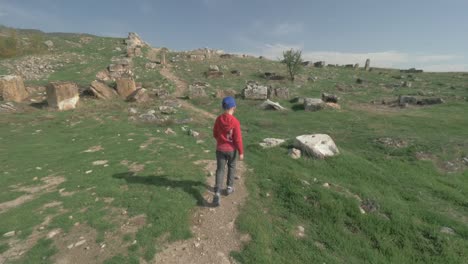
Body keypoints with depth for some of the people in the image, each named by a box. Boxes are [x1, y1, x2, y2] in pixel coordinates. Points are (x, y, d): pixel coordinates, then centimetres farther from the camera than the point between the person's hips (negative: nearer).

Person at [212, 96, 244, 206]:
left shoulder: (218, 119, -6)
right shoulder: (235, 121, -19)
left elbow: (215, 134, 4)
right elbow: (238, 138, -16)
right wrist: (241, 152, -6)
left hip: (220, 149, 2)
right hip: (231, 149, -2)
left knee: (220, 170, 7)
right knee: (231, 167, 21)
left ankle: (217, 192, -4)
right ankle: (229, 187, 33)